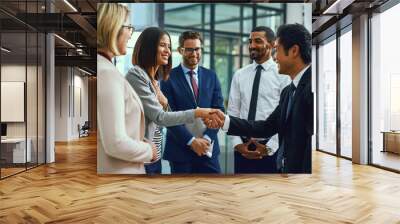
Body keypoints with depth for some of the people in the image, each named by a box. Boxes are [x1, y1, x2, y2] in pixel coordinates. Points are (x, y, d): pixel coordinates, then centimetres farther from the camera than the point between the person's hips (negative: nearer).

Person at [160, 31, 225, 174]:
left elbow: (219, 110, 3)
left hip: (208, 148, 3)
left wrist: (207, 138, -10)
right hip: (180, 149, -3)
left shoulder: (211, 76, 8)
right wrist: (191, 141, -15)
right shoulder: (169, 77, -3)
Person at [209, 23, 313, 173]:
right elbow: (268, 127, 10)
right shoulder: (288, 90, 11)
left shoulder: (310, 85, -16)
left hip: (303, 169, -8)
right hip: (285, 167, 8)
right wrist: (225, 121, 4)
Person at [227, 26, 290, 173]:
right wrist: (237, 143, -5)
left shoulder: (283, 75, -4)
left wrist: (270, 147, -13)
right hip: (242, 147, 3)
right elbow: (232, 112, 4)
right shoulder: (239, 75, 5)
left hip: (271, 148, -3)